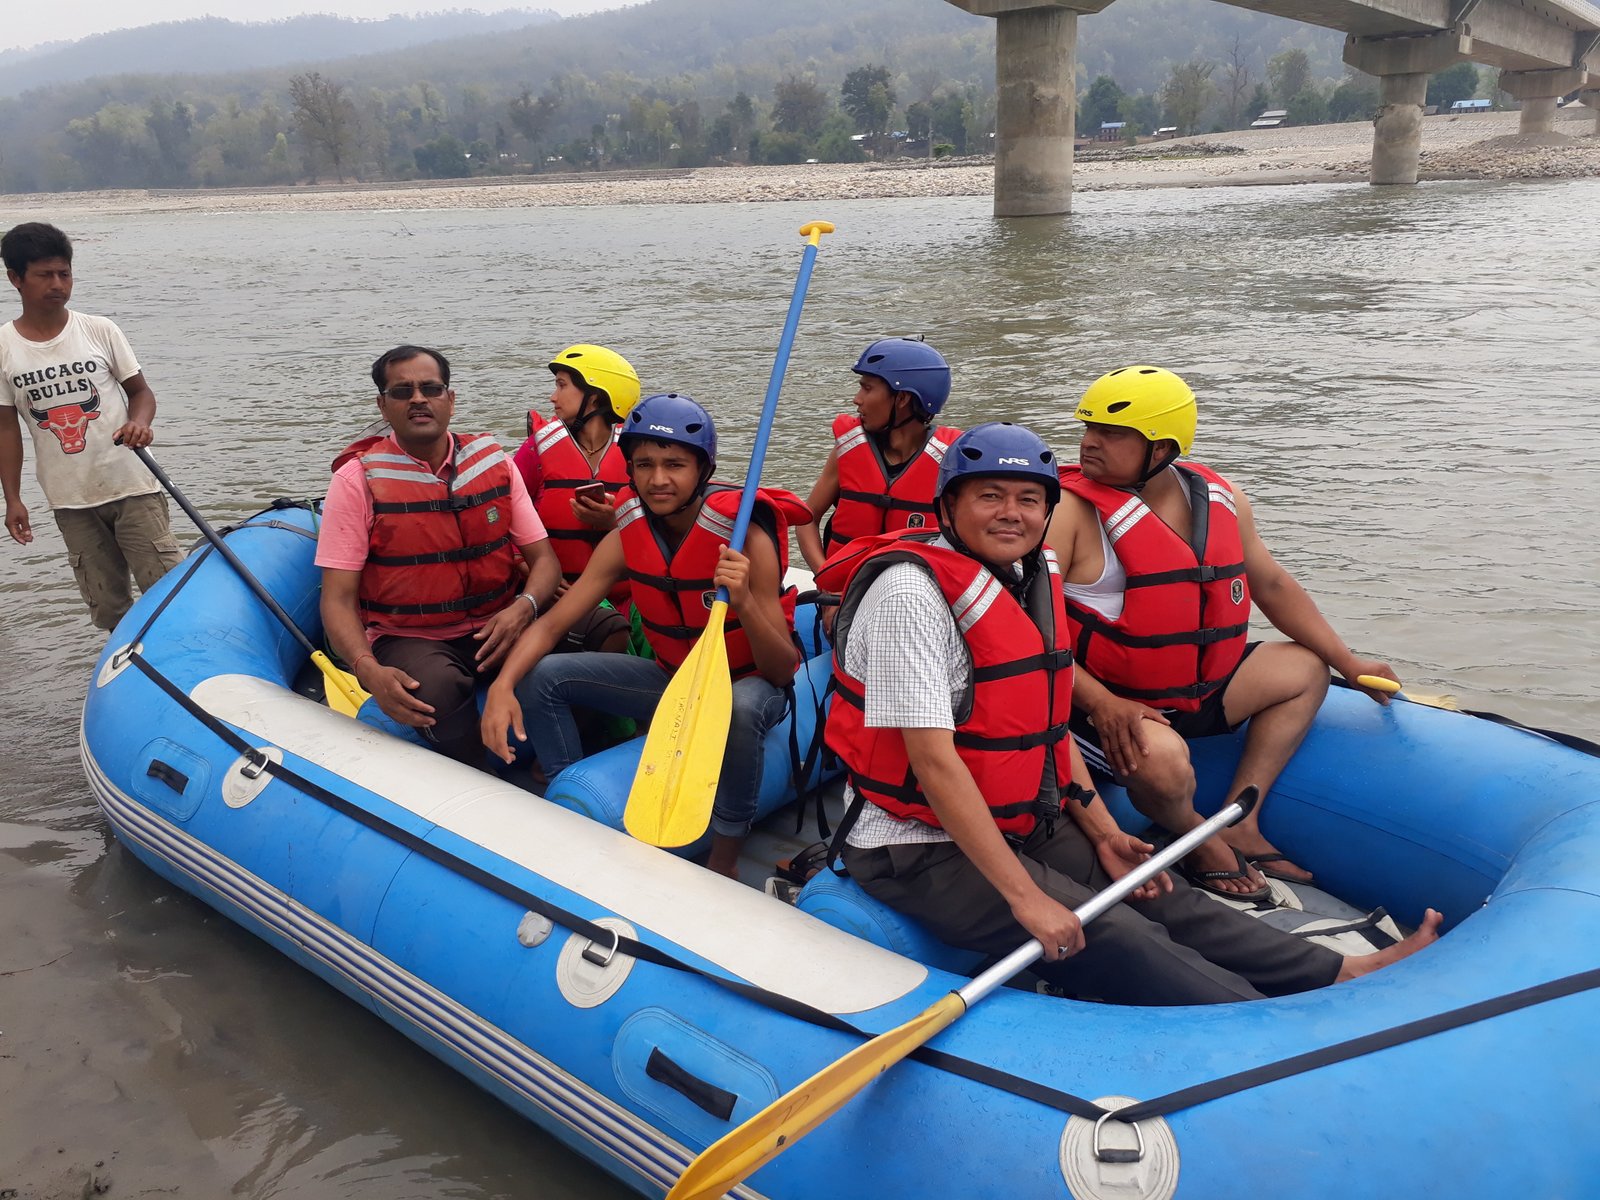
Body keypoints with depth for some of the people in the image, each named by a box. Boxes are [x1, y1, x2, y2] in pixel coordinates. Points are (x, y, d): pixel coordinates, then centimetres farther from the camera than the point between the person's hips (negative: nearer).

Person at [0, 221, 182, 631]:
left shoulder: (100, 331, -2)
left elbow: (140, 390, 4)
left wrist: (139, 422, -19)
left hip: (132, 485, -1)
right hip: (71, 499, 1)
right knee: (107, 604, 8)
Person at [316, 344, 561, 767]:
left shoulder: (493, 462, 6)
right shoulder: (357, 480, -4)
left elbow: (543, 559, 5)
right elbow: (338, 600, -7)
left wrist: (523, 608, -19)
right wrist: (368, 669, -27)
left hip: (496, 628, 3)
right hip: (406, 639, -3)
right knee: (437, 687, -38)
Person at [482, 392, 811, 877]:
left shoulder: (744, 537, -24)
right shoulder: (626, 539, -10)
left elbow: (781, 671, -24)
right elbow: (551, 624, -11)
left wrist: (743, 604, -43)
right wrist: (503, 685, -30)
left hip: (748, 682, -5)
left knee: (738, 709, -40)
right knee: (542, 676, -10)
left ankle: (725, 863, -18)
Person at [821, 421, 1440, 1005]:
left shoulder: (1031, 581, 7)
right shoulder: (912, 589, -21)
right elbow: (933, 761, -25)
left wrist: (1102, 833, 6)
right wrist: (1024, 896, -25)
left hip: (1023, 825, 8)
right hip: (924, 850, -8)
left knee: (1163, 900, -1)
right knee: (1120, 944, -16)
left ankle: (1343, 974, 5)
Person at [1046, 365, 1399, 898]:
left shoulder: (1219, 499, 3)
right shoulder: (1068, 509, -18)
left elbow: (1270, 583, 15)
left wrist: (1348, 662, 15)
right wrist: (1101, 704, -31)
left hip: (1197, 685, 8)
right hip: (1102, 701, -8)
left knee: (1305, 668, 12)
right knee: (1163, 762, -35)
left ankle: (1239, 822, 8)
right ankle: (1199, 839, 3)